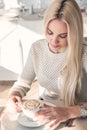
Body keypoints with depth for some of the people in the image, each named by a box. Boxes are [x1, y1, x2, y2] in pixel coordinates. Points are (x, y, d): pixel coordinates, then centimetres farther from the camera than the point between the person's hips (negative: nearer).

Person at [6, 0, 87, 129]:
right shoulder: (37, 48, -5)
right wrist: (13, 95, -16)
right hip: (44, 109, 4)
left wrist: (69, 111, -37)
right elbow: (23, 83, 4)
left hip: (77, 117, -3)